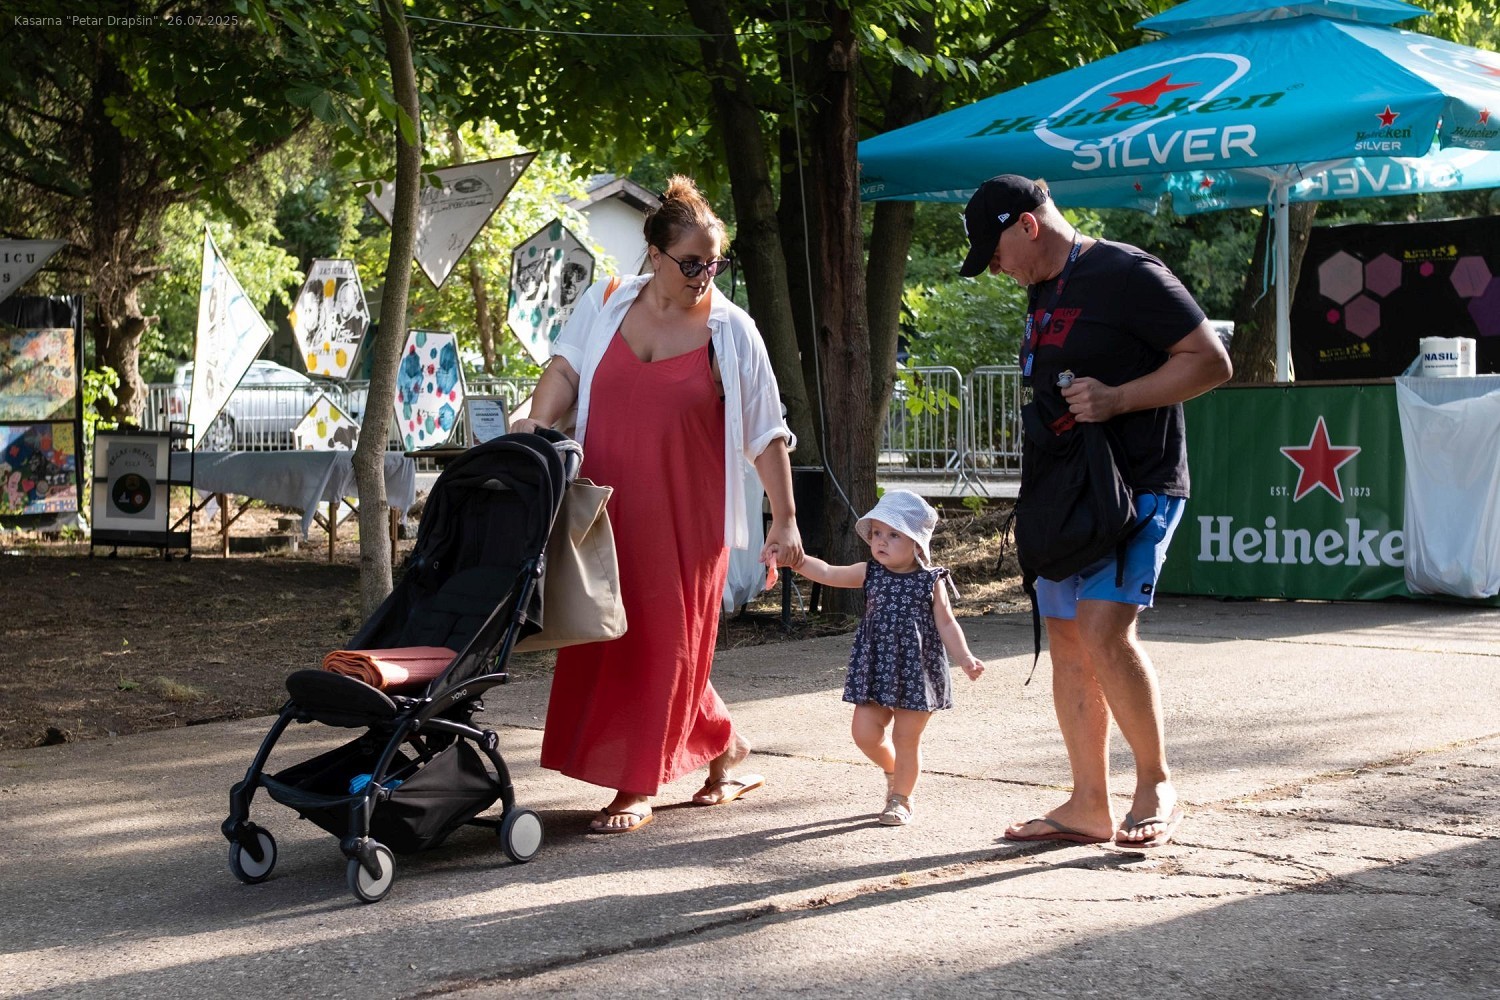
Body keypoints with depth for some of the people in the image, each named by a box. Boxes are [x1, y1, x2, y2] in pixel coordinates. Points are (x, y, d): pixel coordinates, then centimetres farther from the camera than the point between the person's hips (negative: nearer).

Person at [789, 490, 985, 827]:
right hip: (876, 669, 3)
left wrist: (964, 658, -15)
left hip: (916, 670, -3)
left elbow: (946, 624, -3)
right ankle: (893, 769, 31)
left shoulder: (930, 581, -5)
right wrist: (798, 560, -21)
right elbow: (827, 573, -5)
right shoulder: (870, 574, 3)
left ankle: (901, 798, 21)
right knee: (864, 731, 1)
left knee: (906, 740, 3)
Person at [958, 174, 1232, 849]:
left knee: (1104, 629, -20)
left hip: (1137, 486, -9)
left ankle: (1156, 789, -6)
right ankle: (1088, 807, 12)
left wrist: (1117, 399, -21)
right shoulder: (1044, 292, 16)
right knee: (1067, 639, 6)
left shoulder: (1129, 275, -11)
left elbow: (1211, 361, -13)